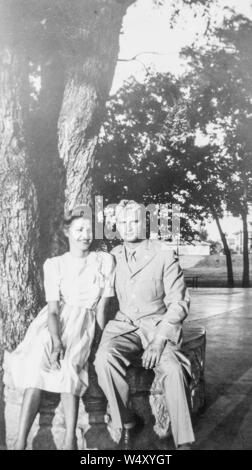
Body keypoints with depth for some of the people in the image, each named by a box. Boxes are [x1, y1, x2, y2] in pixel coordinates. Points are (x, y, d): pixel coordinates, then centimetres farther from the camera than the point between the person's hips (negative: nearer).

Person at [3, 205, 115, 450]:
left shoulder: (104, 261, 3)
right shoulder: (54, 264, 4)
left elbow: (102, 304, 3)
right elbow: (53, 308, -5)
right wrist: (55, 341, -20)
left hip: (83, 321, 0)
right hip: (55, 320, 1)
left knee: (69, 364, -27)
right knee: (36, 366, -22)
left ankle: (70, 440, -24)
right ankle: (21, 441, -21)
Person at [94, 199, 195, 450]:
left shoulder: (163, 253, 0)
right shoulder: (112, 256, 9)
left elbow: (178, 302, -3)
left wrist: (159, 340, -16)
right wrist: (105, 330, -6)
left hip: (158, 325, -2)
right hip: (123, 325, 2)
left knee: (172, 367, -32)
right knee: (104, 358, -30)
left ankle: (183, 442, -18)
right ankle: (125, 426, -10)